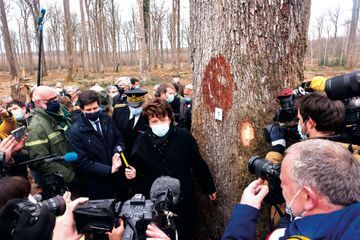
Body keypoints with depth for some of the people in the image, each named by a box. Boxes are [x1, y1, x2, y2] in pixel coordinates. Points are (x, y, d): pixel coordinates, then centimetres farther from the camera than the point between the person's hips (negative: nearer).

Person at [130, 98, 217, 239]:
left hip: (183, 200, -1)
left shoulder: (184, 137, -14)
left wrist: (209, 188, 5)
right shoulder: (141, 142, -9)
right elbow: (137, 171, 3)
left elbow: (198, 165, -4)